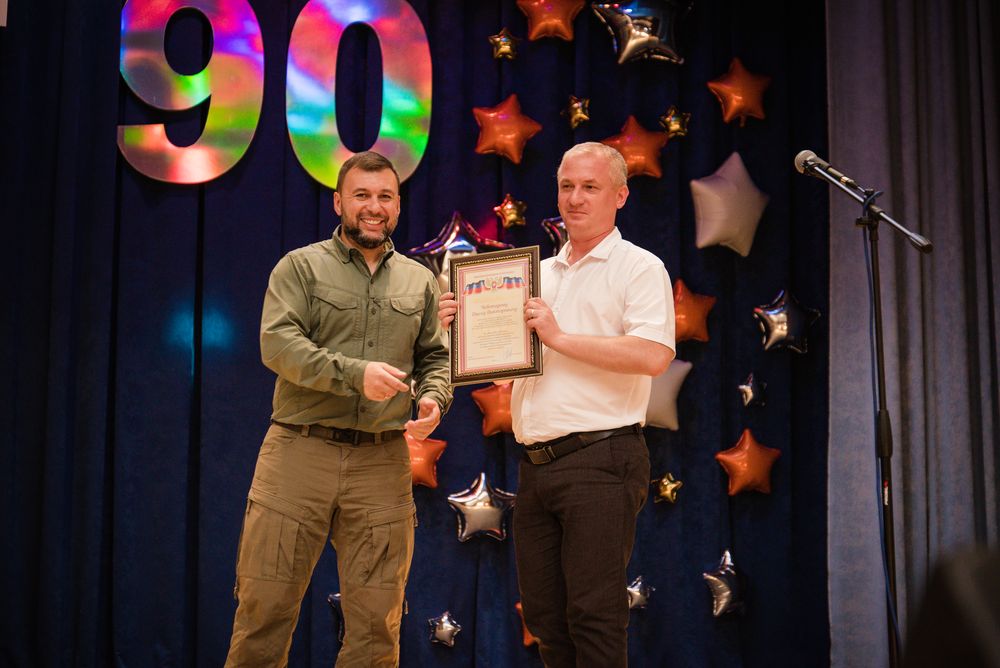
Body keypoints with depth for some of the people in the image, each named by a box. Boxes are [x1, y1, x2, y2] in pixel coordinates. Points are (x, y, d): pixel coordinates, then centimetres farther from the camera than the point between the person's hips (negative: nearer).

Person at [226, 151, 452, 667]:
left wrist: (433, 397, -2)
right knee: (265, 606, -1)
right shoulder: (301, 266, 5)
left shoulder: (419, 281, 17)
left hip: (382, 463, 3)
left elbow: (435, 357, 21)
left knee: (375, 620, 4)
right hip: (300, 451, -3)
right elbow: (278, 344, -8)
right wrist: (355, 373, -19)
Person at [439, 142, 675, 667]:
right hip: (536, 463, 7)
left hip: (600, 460, -7)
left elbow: (654, 355, -16)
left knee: (593, 616, -8)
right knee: (544, 616, 10)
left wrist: (559, 336, -14)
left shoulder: (639, 268, 1)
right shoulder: (537, 273, 21)